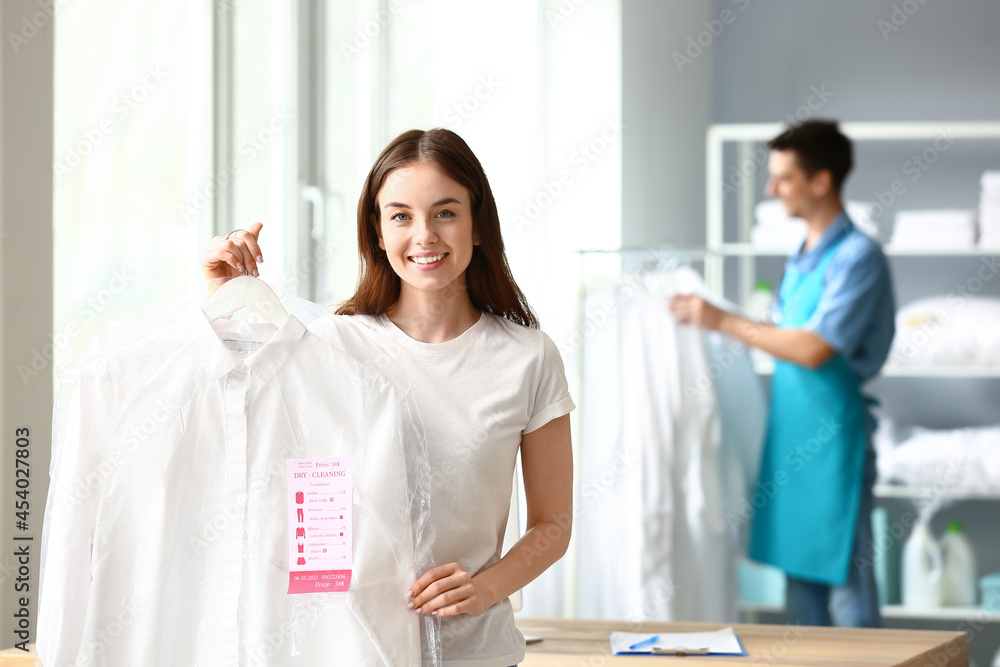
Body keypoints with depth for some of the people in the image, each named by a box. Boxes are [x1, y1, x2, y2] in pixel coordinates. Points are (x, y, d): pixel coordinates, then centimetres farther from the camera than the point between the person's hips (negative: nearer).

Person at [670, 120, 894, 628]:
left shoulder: (857, 257, -13)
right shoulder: (801, 260, 15)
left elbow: (814, 349, -20)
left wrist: (723, 322, -16)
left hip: (834, 441, -9)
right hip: (790, 442, 9)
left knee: (847, 588, -5)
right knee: (800, 574, 11)